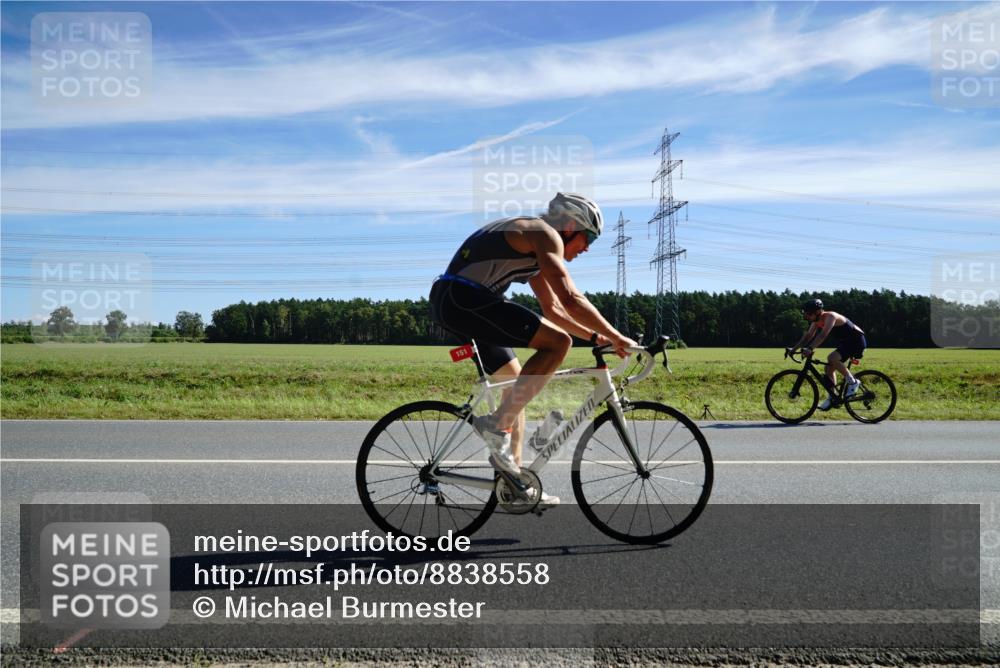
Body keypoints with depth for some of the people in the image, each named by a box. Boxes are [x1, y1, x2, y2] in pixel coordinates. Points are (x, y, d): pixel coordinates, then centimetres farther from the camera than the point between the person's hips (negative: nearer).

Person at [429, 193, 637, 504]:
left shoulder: (533, 246, 25)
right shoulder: (545, 234, -5)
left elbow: (553, 309, 30)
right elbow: (572, 300, -15)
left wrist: (595, 336, 22)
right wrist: (617, 337, -9)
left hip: (449, 302, 11)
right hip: (464, 298, -11)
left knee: (517, 384, 16)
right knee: (558, 342, -15)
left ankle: (514, 479, 20)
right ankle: (497, 424, -13)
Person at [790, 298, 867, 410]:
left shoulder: (830, 316, -26)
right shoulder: (817, 320, 0)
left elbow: (823, 335, -40)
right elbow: (808, 335, 4)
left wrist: (810, 349, -49)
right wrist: (794, 348, -4)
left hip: (857, 341, -9)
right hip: (845, 342, 10)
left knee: (832, 358, -28)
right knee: (829, 368, 6)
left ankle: (853, 382, -13)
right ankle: (831, 398, 15)